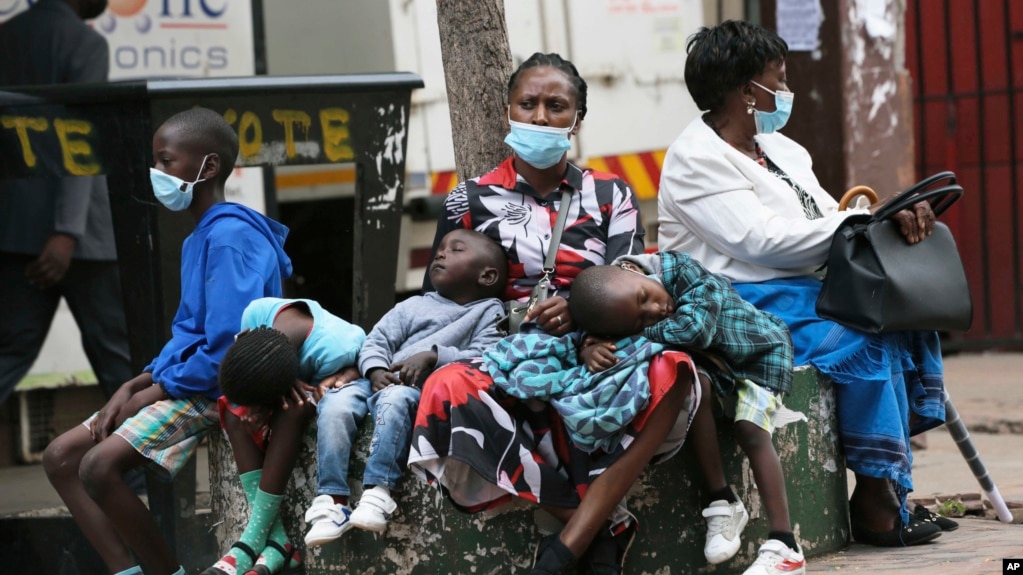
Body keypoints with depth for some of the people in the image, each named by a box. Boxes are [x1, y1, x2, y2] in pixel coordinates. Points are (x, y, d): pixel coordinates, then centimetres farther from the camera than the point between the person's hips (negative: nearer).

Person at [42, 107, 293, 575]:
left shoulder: (231, 237, -17)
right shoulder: (199, 238, 15)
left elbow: (226, 348, -24)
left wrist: (155, 391, -13)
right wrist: (134, 386, 4)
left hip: (216, 390, -11)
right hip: (182, 383, 11)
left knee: (98, 465, -26)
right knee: (59, 457, 5)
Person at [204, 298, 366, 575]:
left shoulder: (336, 350, -39)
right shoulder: (257, 313, -26)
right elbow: (251, 375, -10)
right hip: (286, 386, 5)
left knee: (291, 409, -35)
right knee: (234, 409, -22)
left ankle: (252, 540, -31)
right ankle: (274, 539, -27)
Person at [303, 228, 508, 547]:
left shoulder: (489, 312, 13)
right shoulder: (413, 306, 28)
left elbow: (482, 356, -4)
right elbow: (377, 339, 16)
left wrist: (433, 356, -17)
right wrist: (375, 369, -7)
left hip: (423, 388, -5)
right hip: (381, 380, 5)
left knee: (394, 400, -39)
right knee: (335, 402, -26)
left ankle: (377, 492, -43)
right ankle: (332, 498, -30)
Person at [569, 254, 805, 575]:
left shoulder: (680, 269, -34)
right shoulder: (619, 302, -20)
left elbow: (695, 329, -44)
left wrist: (636, 337, -36)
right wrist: (592, 349, -41)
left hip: (760, 348, -4)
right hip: (714, 362, 4)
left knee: (750, 430, -21)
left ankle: (785, 547, -22)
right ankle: (723, 503, -17)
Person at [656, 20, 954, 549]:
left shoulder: (780, 149, 19)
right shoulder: (696, 159, -9)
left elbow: (828, 219, 13)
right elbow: (760, 239, -20)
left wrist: (896, 213, -9)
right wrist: (866, 221, -16)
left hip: (803, 292, 9)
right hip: (748, 307, -9)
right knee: (867, 344, -25)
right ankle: (876, 502, -20)